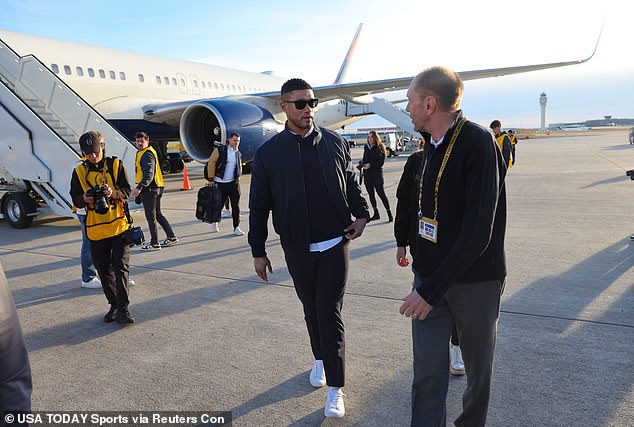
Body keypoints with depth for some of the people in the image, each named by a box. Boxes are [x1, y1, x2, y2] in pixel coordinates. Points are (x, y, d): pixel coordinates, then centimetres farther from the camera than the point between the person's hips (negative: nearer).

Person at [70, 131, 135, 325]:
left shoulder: (115, 165, 0)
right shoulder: (79, 172, 5)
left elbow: (127, 192, -2)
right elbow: (75, 200, 6)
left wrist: (113, 193, -23)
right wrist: (84, 198, -17)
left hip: (119, 225, -2)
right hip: (95, 229, 3)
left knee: (121, 267, -7)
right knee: (104, 270, 10)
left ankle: (123, 309, -4)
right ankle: (114, 305, 24)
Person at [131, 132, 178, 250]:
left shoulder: (147, 155, -15)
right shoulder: (141, 153, 19)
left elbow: (149, 175, -25)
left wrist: (139, 188, -32)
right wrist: (140, 188, 25)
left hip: (149, 189, -10)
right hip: (155, 188, 10)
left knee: (151, 216, -3)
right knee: (157, 214, 16)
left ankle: (154, 244, 4)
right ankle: (171, 237, 22)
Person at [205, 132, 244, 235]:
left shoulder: (239, 154, 11)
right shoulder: (220, 150, -4)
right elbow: (211, 163, -5)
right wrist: (211, 179, -8)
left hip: (233, 183, 4)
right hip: (220, 183, -3)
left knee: (236, 205, 1)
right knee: (218, 204, 4)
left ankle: (236, 227, 7)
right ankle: (214, 222, 32)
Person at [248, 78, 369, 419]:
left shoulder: (335, 143, 1)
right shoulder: (268, 152, -3)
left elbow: (351, 183, 14)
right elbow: (258, 205, 1)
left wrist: (361, 214, -1)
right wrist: (258, 251, 3)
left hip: (334, 244, -1)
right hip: (296, 249, 1)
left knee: (330, 312, -1)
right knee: (311, 309, 17)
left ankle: (335, 388, 10)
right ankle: (320, 359, 42)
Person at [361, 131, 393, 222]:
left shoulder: (380, 148, -4)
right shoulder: (366, 147, 11)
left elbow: (381, 162, -9)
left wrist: (370, 165, -17)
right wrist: (362, 164, -1)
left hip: (377, 174, -6)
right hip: (367, 174, 6)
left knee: (381, 193, -7)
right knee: (371, 194, 8)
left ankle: (389, 214, 1)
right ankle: (376, 214, 18)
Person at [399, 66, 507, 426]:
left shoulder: (478, 143, -18)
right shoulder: (432, 144, 7)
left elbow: (478, 232, -24)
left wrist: (432, 289, -22)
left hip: (475, 281, -5)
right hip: (429, 278, 6)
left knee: (478, 369, 16)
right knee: (427, 373, 4)